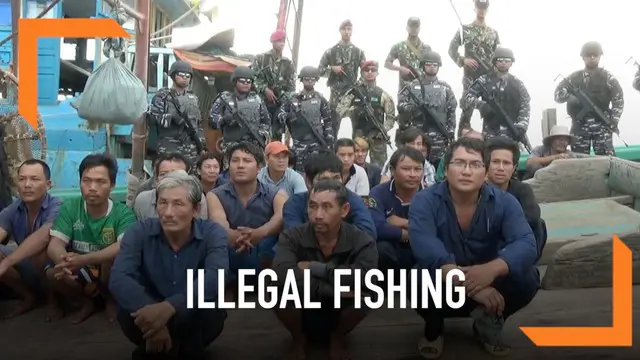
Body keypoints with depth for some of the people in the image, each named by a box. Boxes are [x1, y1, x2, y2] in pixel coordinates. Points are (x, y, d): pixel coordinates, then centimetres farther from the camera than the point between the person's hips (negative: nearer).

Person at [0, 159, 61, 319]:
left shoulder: (56, 207, -23)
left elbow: (42, 237, -40)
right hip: (29, 266, 6)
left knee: (41, 247, -34)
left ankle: (53, 300, -10)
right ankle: (29, 297, 4)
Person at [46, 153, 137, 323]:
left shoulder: (123, 213, -16)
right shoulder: (69, 208, -8)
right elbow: (54, 245, -16)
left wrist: (83, 260, -48)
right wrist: (64, 262, -42)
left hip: (112, 277, -2)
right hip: (80, 277, 3)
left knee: (116, 258, -33)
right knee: (52, 273, -26)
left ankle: (112, 300, 0)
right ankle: (87, 302, 5)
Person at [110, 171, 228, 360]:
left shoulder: (212, 233, -15)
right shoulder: (139, 232, -11)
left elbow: (216, 278, -34)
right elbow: (118, 279, -27)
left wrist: (169, 307, -50)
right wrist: (149, 312, -45)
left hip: (196, 319, 0)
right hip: (151, 313, 1)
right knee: (128, 311, -31)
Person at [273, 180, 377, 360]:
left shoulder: (361, 241, -18)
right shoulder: (292, 237, -19)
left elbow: (364, 277, -38)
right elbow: (282, 274, -39)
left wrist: (313, 268, -30)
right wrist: (335, 289, -37)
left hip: (338, 318, 0)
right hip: (302, 317, 0)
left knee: (368, 291, -30)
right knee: (278, 288, -31)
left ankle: (337, 337, 3)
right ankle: (298, 338, 2)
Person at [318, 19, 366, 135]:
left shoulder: (358, 52, 9)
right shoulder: (331, 51, 6)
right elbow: (320, 70, 6)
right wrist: (332, 69, -11)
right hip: (336, 93, -1)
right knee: (333, 125, 0)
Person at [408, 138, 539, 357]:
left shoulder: (504, 202, -10)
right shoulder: (425, 201, -17)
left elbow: (526, 245, -24)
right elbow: (425, 248, -33)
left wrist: (492, 269, -45)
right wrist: (467, 283, -46)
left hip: (488, 286, 2)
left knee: (527, 277, -24)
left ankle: (488, 321, 7)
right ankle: (433, 327, 2)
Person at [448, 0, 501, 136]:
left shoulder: (493, 33, 14)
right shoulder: (465, 29, 3)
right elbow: (452, 49, 2)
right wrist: (463, 60, -12)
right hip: (471, 77, -3)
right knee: (466, 111, -6)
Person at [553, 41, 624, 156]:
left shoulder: (607, 77, 6)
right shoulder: (575, 77, 12)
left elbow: (619, 100, 1)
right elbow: (557, 95, 4)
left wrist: (613, 122, -10)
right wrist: (567, 93, -18)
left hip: (602, 125, -2)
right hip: (579, 126, 2)